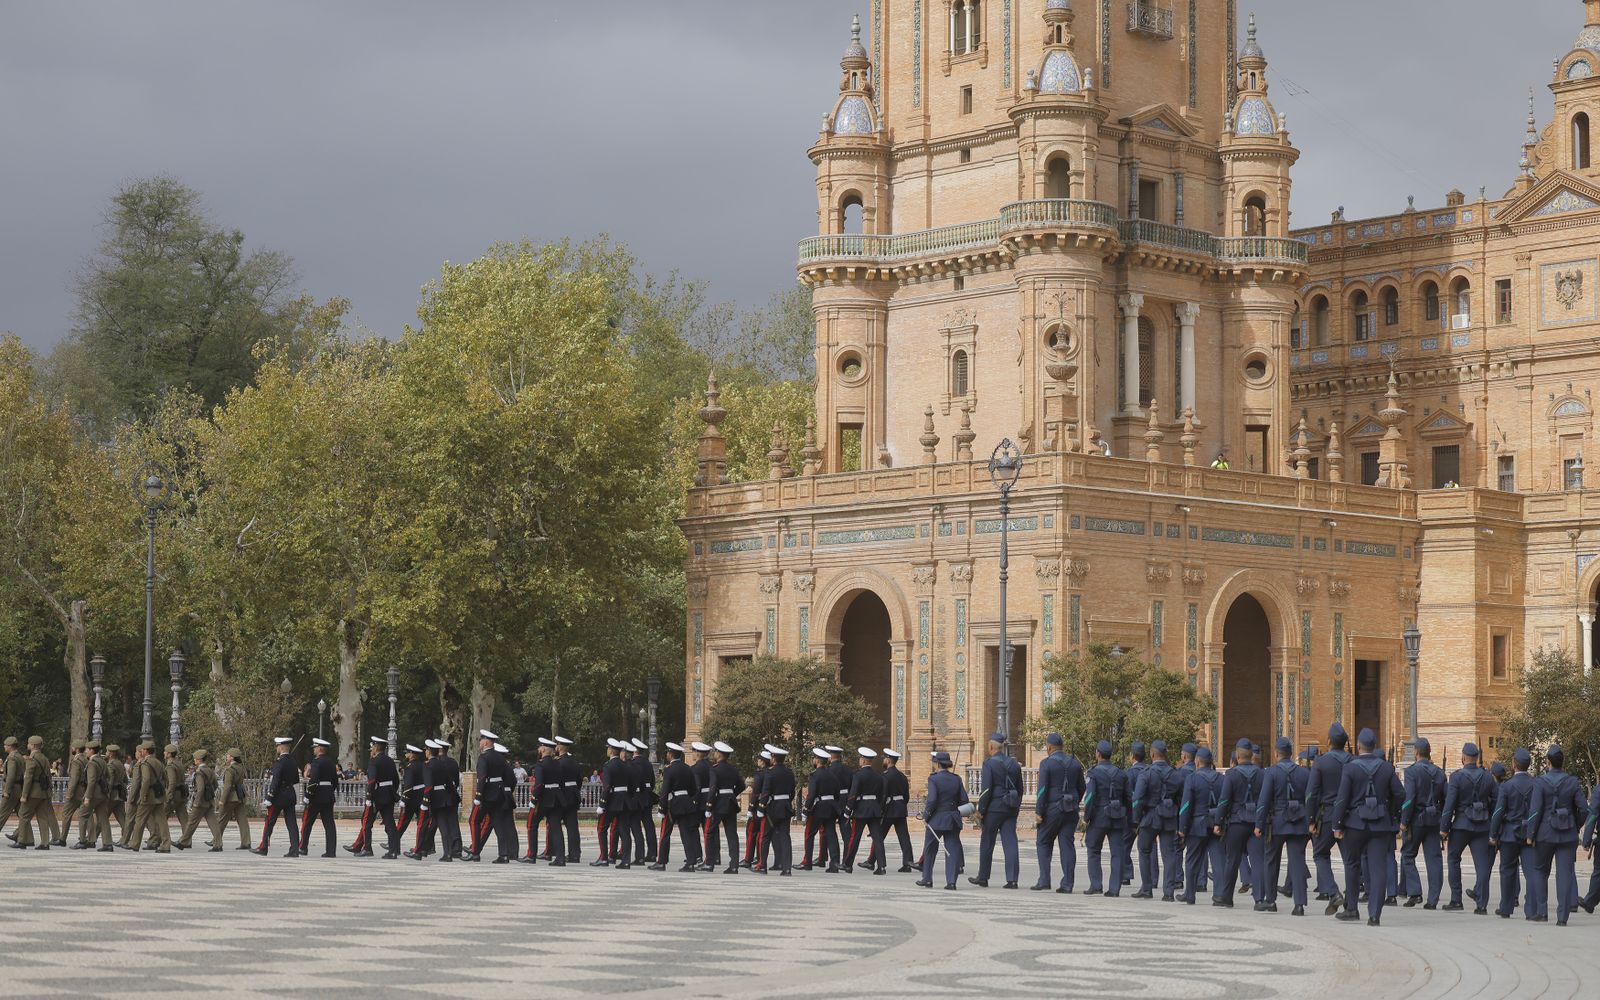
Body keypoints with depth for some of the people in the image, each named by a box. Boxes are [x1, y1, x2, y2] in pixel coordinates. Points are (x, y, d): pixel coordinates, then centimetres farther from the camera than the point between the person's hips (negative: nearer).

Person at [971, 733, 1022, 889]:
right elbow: (1020, 788, 14)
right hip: (1011, 809, 5)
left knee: (987, 844, 7)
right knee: (1010, 843, 2)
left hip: (994, 808, -5)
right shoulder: (1014, 763, 9)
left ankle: (983, 878, 16)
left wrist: (980, 810, -8)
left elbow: (986, 789, -14)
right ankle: (1012, 879, -5)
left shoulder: (989, 763, -10)